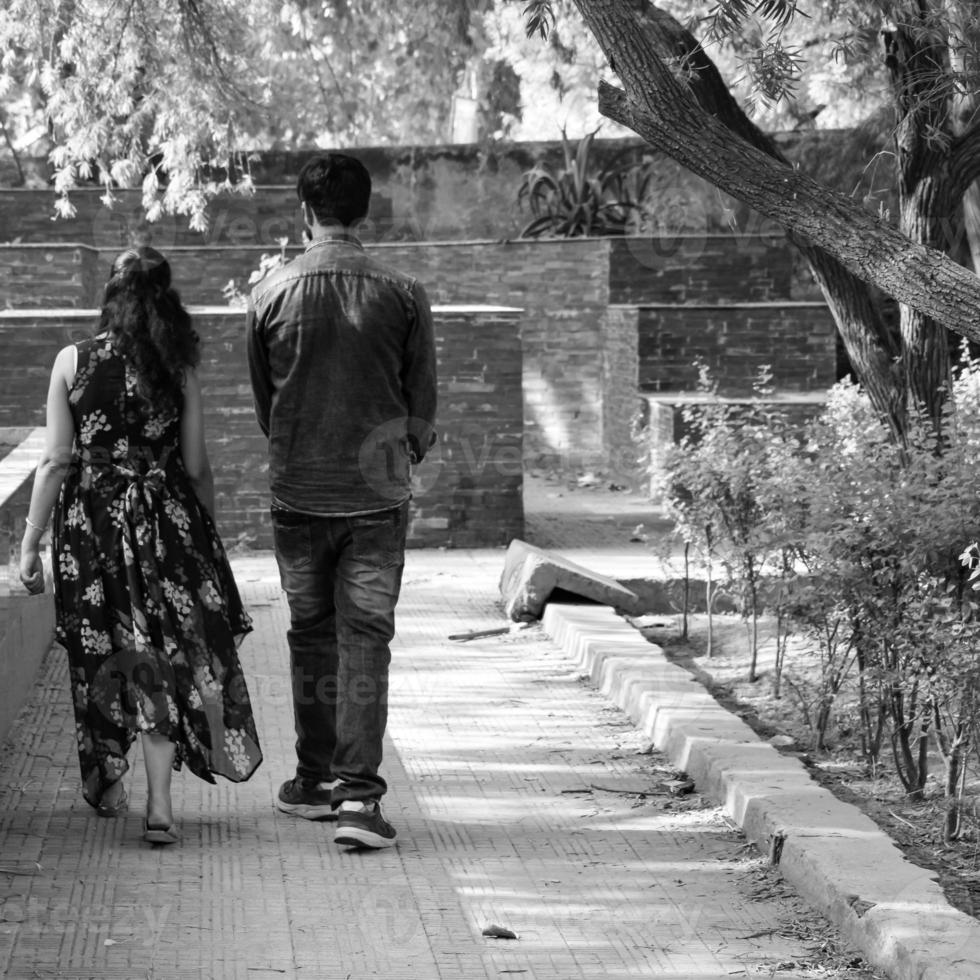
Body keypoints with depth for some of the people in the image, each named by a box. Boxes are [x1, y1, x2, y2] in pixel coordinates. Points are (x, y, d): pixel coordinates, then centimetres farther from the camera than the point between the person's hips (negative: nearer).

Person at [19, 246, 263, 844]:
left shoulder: (73, 362, -4)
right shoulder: (179, 370, -3)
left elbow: (57, 461, -5)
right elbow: (196, 467, -1)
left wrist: (30, 543, 0)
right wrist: (209, 535, 13)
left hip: (89, 524, 0)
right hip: (165, 522, 0)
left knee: (100, 656, 16)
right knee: (164, 658, 3)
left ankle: (108, 787, 29)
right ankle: (159, 803, -7)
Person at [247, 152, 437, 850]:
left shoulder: (272, 295, -3)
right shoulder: (403, 295, -6)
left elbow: (262, 401, 7)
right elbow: (423, 404, 1)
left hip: (298, 495, 1)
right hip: (378, 496, -1)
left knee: (311, 636, 15)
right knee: (366, 642, 0)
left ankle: (316, 780, 24)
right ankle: (358, 794, -9)